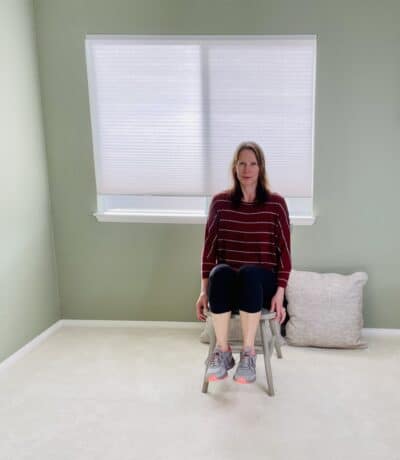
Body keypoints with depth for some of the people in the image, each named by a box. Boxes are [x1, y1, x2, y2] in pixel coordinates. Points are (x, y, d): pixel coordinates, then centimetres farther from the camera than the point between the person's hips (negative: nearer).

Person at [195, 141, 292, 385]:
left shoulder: (276, 203, 0)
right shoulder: (220, 202, 4)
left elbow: (284, 251, 0)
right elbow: (209, 248, 4)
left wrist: (280, 292, -9)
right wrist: (204, 290, -2)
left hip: (262, 281, -1)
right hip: (228, 280, 1)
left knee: (249, 273, -37)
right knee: (220, 273, -35)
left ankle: (249, 353, -26)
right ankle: (223, 351, -23)